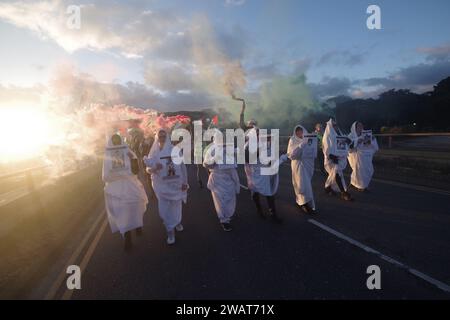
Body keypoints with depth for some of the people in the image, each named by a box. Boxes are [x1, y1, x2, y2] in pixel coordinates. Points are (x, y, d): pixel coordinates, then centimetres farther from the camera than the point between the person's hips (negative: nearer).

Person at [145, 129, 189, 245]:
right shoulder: (154, 152, -2)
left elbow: (182, 166, -3)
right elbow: (148, 169, 0)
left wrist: (184, 181, -5)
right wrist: (154, 168, -23)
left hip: (176, 183, 0)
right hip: (161, 185, 0)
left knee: (176, 205, 16)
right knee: (164, 209, -1)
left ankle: (177, 222, 45)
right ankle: (170, 232, 15)